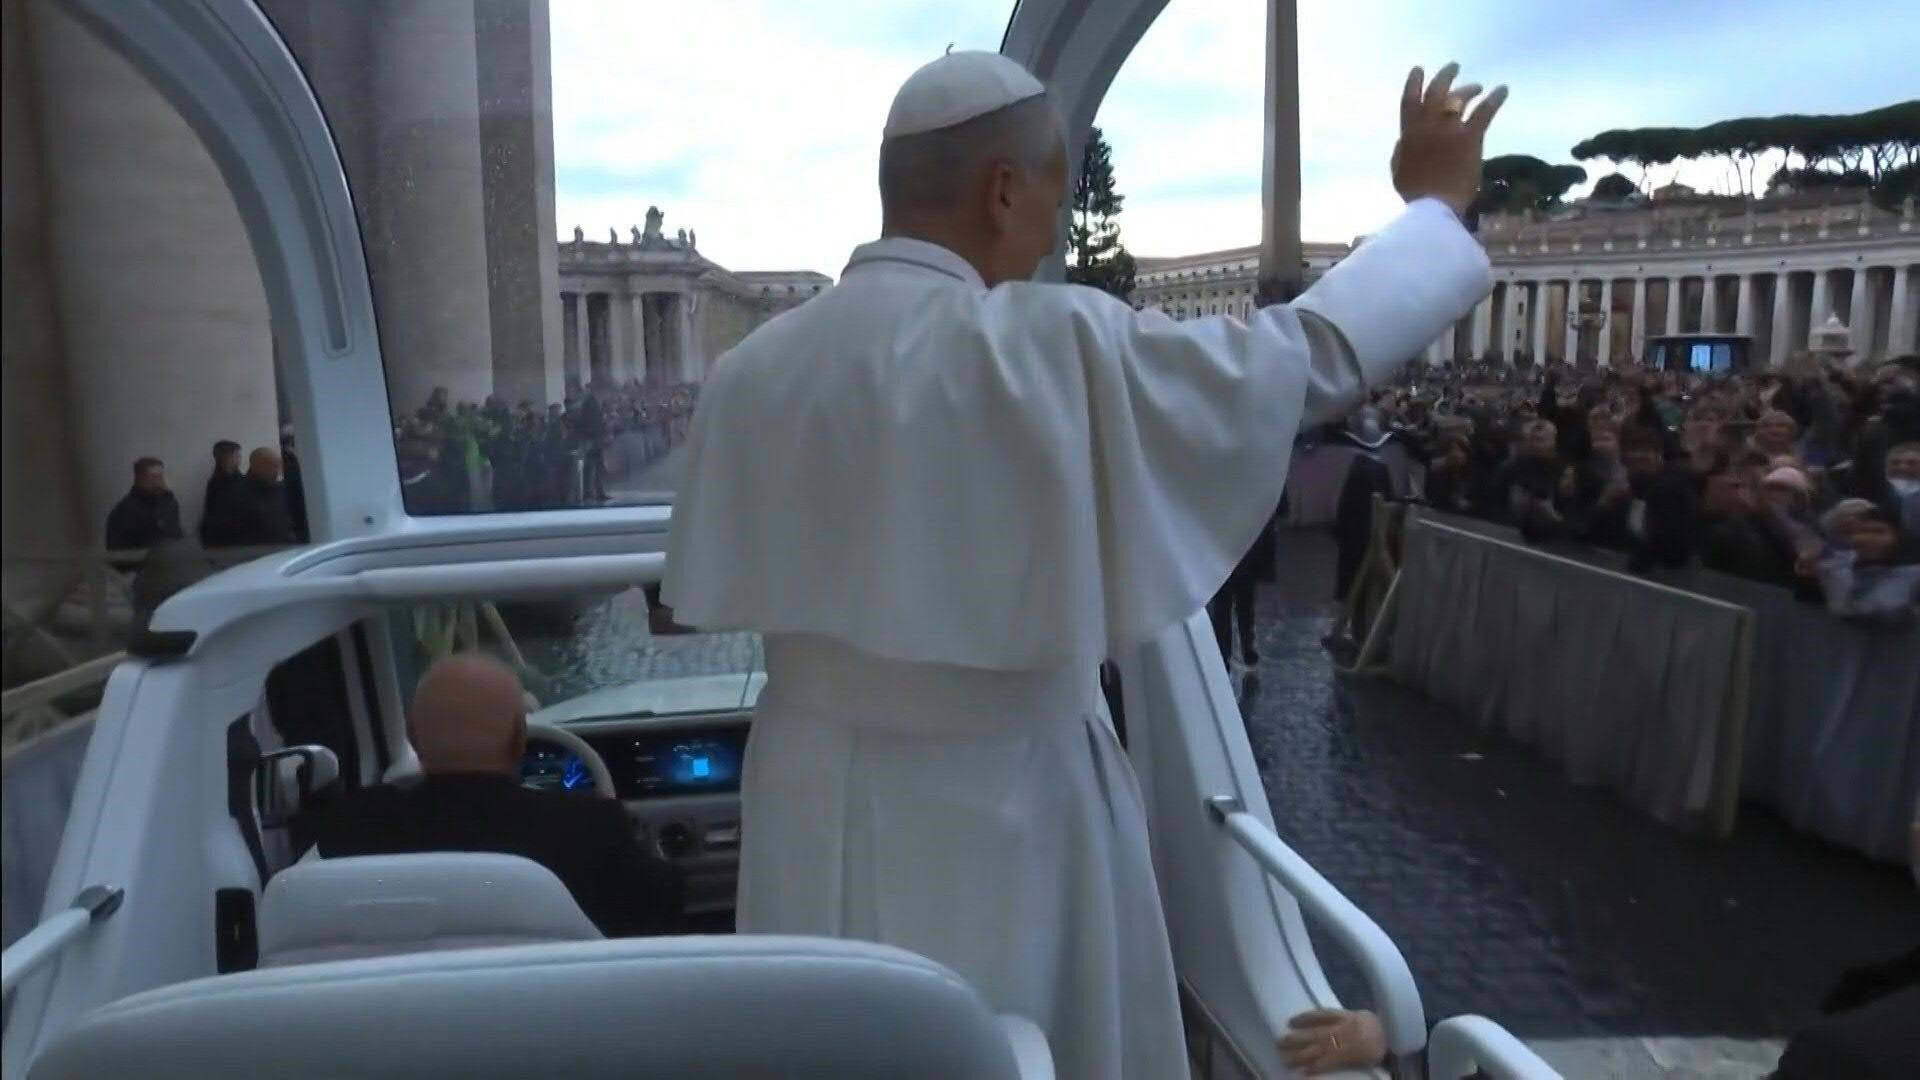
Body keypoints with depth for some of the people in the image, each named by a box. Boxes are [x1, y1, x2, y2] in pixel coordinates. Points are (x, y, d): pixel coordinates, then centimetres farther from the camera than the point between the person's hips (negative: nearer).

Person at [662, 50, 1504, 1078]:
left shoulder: (750, 369, -4)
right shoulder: (1053, 347, -20)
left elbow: (714, 582, 6)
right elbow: (1316, 354, -12)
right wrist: (1435, 201, 5)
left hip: (814, 809, 5)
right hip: (1000, 811, -4)